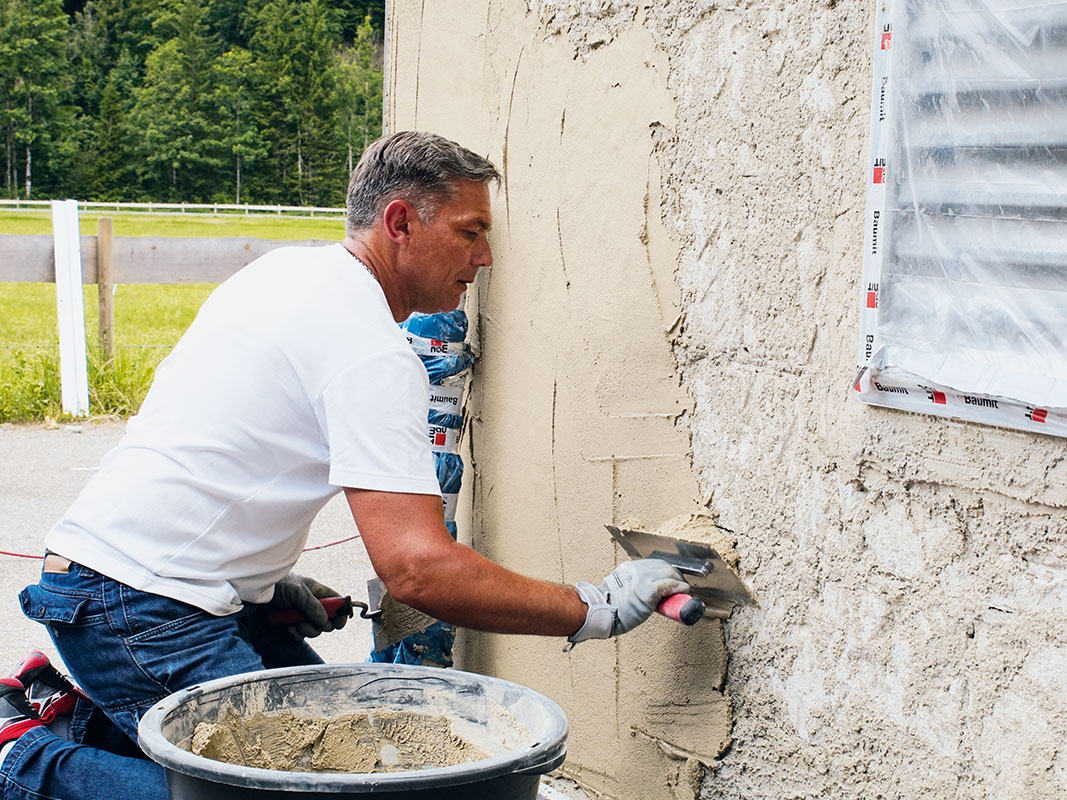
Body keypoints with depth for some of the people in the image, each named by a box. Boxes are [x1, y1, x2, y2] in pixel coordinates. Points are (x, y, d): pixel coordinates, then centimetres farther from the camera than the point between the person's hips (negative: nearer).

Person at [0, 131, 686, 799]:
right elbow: (416, 566, -27)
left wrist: (270, 577, 17)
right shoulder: (372, 352, -19)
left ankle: (83, 709, 15)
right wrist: (593, 611, -20)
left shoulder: (289, 267, 11)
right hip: (138, 602, -10)